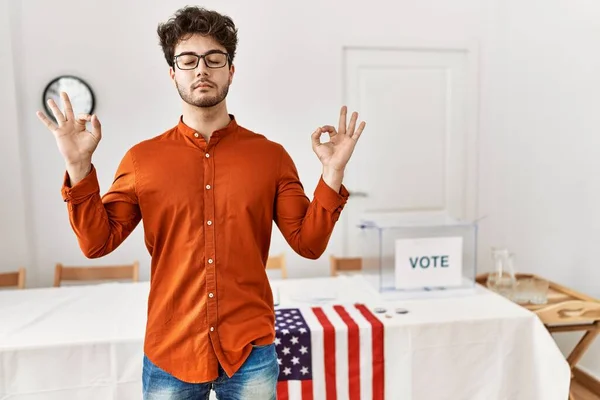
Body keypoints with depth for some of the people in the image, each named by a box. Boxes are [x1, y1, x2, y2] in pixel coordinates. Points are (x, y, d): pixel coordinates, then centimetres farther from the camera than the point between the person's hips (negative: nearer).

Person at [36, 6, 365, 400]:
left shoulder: (271, 155, -2)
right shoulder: (142, 158, 0)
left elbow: (309, 243, -3)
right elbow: (97, 242, 0)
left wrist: (333, 172, -14)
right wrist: (79, 166, -10)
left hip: (251, 350, 0)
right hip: (170, 352, 1)